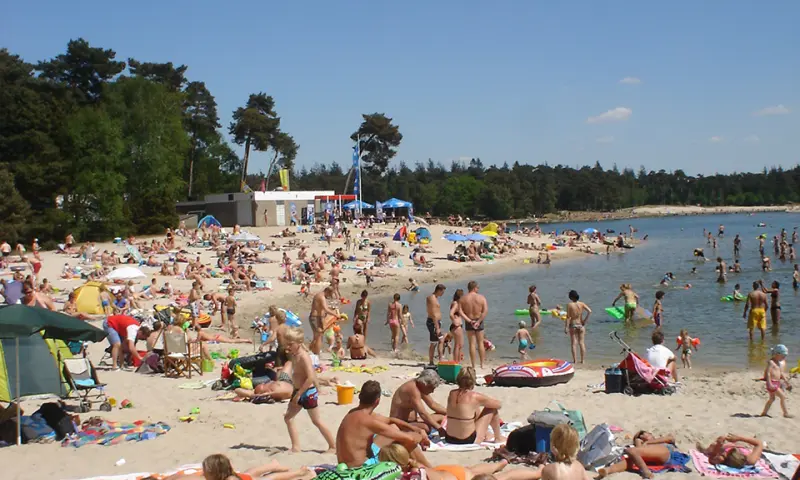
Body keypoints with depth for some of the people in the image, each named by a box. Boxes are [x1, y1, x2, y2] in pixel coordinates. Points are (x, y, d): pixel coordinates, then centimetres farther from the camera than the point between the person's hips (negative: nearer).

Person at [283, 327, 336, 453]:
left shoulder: (303, 356, -22)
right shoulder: (294, 355, 6)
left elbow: (311, 378, -29)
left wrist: (299, 393, -26)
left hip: (308, 392, -9)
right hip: (298, 391, 10)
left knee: (316, 421, 1)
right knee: (288, 417, 9)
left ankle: (333, 447, 12)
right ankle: (296, 447, 11)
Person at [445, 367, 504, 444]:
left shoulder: (451, 393, -1)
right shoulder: (475, 397, -16)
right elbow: (499, 404, 1)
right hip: (469, 441, -6)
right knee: (493, 409, 9)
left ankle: (486, 435, 43)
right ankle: (498, 438, 25)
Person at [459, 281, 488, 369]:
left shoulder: (463, 299, -1)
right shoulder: (481, 297, -3)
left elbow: (460, 312, -11)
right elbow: (485, 311, -12)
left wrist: (469, 320, -12)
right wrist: (479, 321, -13)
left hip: (469, 322, 0)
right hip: (479, 321, 0)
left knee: (472, 344, 4)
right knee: (480, 343, 9)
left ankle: (473, 365, 3)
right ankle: (482, 364, 11)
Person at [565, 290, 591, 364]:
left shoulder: (569, 305, -10)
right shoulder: (581, 304, -3)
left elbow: (568, 317, -12)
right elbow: (589, 311, -14)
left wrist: (566, 327, -9)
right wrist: (585, 320, -4)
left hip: (573, 325, -2)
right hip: (581, 325, 2)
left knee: (574, 343, 4)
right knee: (582, 343, 9)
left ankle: (575, 360, 3)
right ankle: (582, 360, 11)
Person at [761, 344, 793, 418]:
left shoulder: (778, 363, 16)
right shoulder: (771, 362, -15)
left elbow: (781, 374, 23)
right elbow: (767, 373, -22)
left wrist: (787, 382, 23)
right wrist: (769, 384, -29)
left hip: (777, 383, 10)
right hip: (772, 383, -10)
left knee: (772, 398, 18)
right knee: (783, 396, -9)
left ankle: (764, 413, 26)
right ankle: (785, 413, -4)